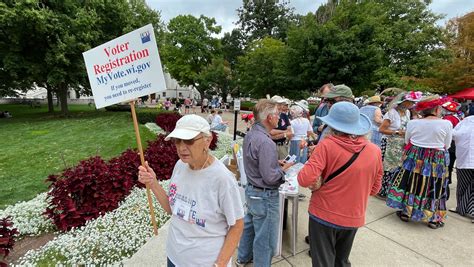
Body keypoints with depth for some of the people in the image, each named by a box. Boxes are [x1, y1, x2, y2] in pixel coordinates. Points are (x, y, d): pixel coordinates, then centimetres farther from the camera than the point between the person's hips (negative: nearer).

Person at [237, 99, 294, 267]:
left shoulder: (250, 135, 1)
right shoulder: (265, 142, -28)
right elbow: (270, 177, -26)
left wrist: (275, 162, 8)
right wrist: (283, 168, -9)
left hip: (251, 190, 10)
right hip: (265, 196, -10)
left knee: (249, 225, 27)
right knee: (265, 239, 10)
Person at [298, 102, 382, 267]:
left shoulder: (327, 145, -20)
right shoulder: (374, 151, -6)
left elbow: (305, 180, -24)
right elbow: (374, 188, 5)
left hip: (324, 215, -4)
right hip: (353, 218, 4)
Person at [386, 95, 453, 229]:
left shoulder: (412, 123, -5)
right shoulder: (446, 124, -9)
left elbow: (407, 141, 4)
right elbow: (447, 145, -1)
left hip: (414, 158, 1)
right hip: (437, 161, -1)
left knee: (411, 184, 11)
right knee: (433, 188, 9)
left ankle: (405, 212, 21)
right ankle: (433, 219, 21)